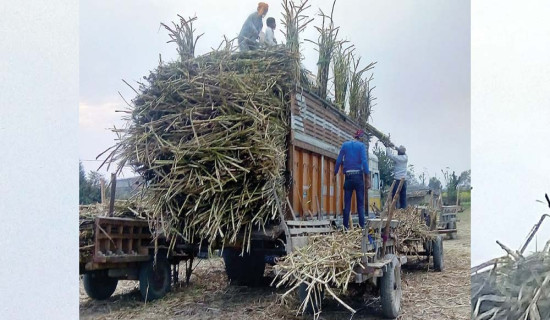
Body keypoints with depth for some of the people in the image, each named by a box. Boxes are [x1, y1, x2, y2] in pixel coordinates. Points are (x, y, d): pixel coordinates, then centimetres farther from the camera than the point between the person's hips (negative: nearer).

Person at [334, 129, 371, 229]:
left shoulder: (345, 145, 9)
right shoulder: (361, 145, 0)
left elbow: (339, 160, 6)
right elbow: (364, 161, -9)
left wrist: (335, 174, 12)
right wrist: (368, 178, -10)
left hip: (348, 177, 2)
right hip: (358, 176, -2)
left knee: (347, 203, 5)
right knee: (360, 203, 1)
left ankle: (346, 226, 3)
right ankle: (362, 226, -4)